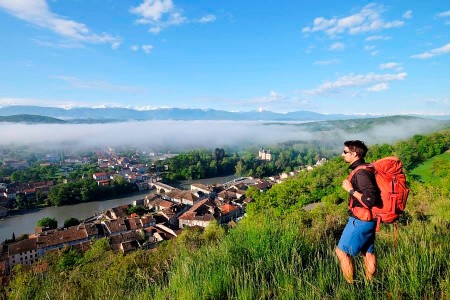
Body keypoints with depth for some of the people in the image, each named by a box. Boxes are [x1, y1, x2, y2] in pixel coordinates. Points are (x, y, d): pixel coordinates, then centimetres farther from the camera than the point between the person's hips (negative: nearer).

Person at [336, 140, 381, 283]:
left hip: (360, 220, -10)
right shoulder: (364, 169, 7)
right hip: (367, 219, 10)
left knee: (342, 252, 1)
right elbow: (371, 193, 16)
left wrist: (350, 190, -21)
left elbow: (370, 200, -28)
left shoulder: (361, 173, -22)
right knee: (368, 252, 18)